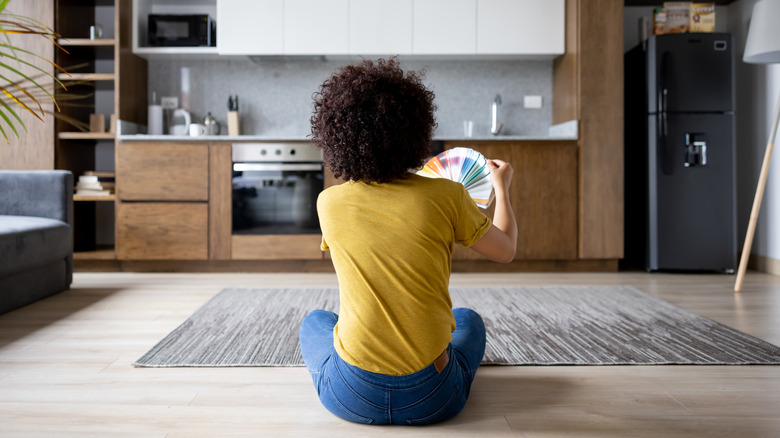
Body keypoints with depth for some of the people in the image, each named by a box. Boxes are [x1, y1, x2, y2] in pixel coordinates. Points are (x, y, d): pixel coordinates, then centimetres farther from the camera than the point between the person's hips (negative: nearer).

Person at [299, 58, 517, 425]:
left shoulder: (328, 202, -7)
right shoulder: (446, 196, -11)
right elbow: (506, 250, 6)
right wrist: (501, 187, 24)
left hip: (352, 400, 1)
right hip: (433, 400, 0)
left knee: (314, 322, 34)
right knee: (468, 319, 33)